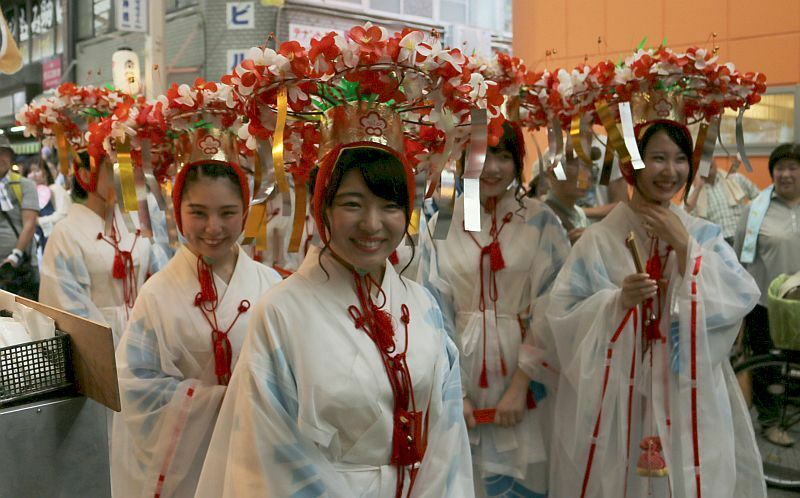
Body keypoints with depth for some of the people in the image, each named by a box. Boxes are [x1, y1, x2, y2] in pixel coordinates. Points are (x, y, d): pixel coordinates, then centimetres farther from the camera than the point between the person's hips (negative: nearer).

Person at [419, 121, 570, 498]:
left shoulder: (541, 222, -5)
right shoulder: (441, 225, -2)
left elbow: (552, 311, -8)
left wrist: (520, 384, -13)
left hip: (526, 369, -1)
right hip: (462, 369, 1)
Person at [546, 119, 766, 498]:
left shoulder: (704, 236, 5)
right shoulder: (599, 239, -4)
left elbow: (742, 298, -8)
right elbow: (563, 313, -8)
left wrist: (684, 246, -12)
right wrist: (618, 301, -23)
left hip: (689, 397, 2)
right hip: (616, 397, -2)